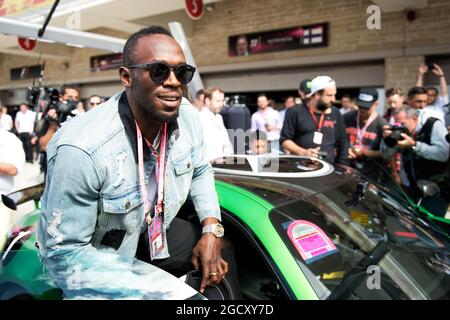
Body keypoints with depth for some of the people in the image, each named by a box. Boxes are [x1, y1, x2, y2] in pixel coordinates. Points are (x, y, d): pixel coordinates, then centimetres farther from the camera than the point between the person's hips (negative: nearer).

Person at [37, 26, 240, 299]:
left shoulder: (188, 117, -15)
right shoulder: (81, 150, -35)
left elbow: (200, 171, 5)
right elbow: (65, 252, -27)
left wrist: (212, 229, -9)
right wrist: (146, 292, -30)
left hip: (150, 231, 6)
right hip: (94, 258, -5)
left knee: (220, 254, 8)